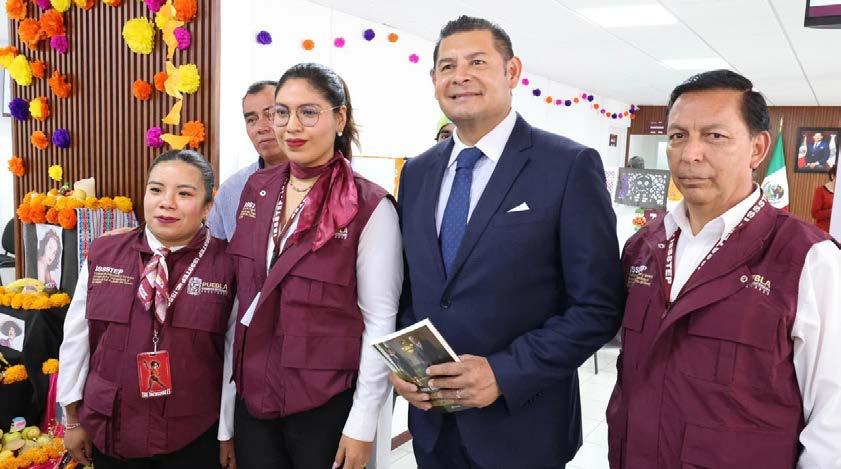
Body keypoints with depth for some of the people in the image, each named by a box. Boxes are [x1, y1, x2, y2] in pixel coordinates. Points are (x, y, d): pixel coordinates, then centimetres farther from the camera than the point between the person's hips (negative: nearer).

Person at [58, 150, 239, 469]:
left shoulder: (226, 265, -11)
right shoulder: (102, 256, -3)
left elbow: (235, 356, -8)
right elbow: (76, 338, 4)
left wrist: (228, 435, -3)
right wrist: (73, 418, 9)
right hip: (108, 432, 3)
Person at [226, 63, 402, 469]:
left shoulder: (370, 207, -15)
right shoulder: (255, 190, 3)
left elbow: (380, 321, -13)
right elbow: (243, 296, 11)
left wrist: (362, 426, -12)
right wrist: (233, 384, 12)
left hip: (327, 405, -5)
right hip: (252, 397, 5)